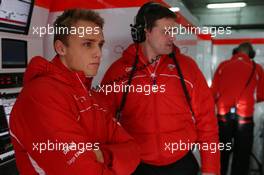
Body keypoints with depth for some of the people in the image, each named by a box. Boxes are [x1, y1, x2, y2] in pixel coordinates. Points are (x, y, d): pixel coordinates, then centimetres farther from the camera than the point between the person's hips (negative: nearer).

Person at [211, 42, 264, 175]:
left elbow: (213, 92, 4)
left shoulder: (223, 65, 5)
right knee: (242, 155, 11)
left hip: (224, 114, 2)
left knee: (221, 154, 15)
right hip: (244, 116, -1)